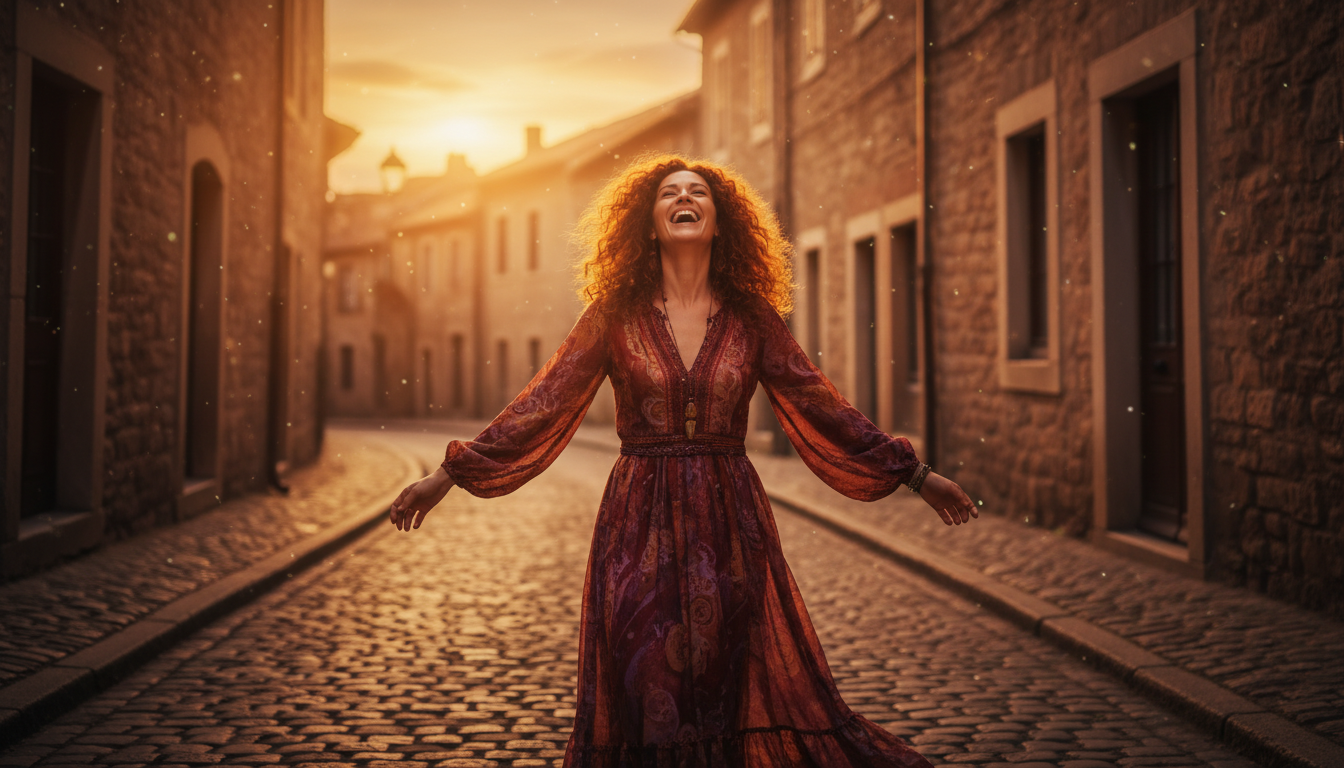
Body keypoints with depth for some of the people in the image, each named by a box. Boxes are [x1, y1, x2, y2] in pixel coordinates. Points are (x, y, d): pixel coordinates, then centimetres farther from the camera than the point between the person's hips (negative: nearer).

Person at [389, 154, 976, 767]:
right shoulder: (616, 315, 1)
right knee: (639, 705, 4)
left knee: (744, 693, 2)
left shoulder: (751, 318, 4)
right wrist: (446, 477, -4)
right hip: (638, 525, 0)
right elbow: (541, 407, 0)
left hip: (731, 523, 1)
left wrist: (917, 476, 5)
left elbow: (823, 412, 6)